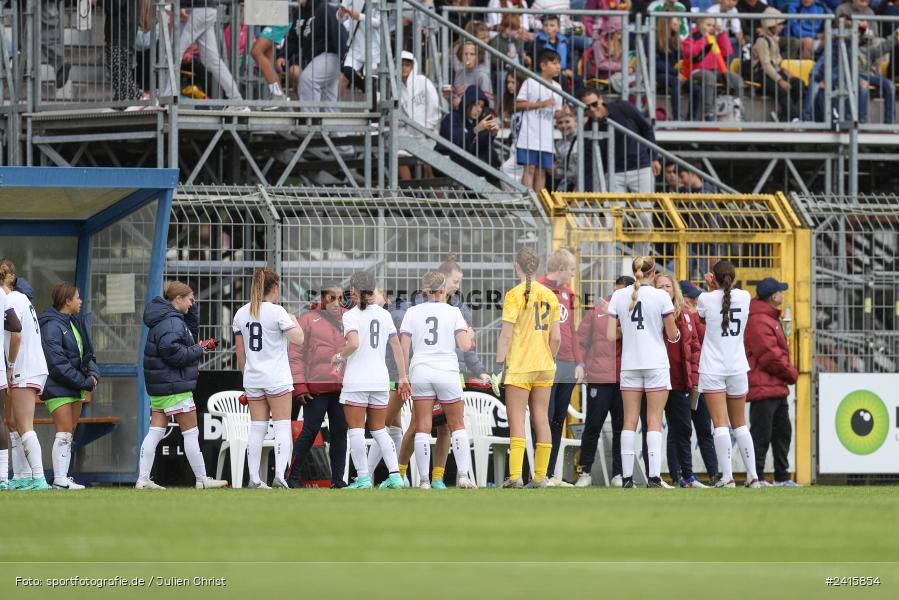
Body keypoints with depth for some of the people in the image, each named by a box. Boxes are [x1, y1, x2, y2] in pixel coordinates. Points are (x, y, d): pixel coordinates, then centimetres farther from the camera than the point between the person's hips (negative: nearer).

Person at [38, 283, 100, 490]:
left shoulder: (77, 322, 14)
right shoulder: (52, 326, -14)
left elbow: (86, 353, 18)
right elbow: (58, 364, -19)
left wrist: (93, 373, -3)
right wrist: (86, 382, -17)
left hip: (76, 387, 9)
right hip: (58, 387, -9)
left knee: (70, 434, 9)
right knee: (64, 433, -12)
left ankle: (64, 477, 13)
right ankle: (59, 480, -13)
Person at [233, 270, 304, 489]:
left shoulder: (241, 313, 7)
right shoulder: (276, 311, -11)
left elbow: (240, 352, 11)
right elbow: (298, 339, -15)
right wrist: (294, 320, 4)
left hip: (252, 378, 5)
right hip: (276, 379, -5)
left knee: (257, 428, 8)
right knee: (282, 426, -1)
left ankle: (254, 479, 5)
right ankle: (279, 475, -14)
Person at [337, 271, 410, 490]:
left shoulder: (351, 315, -7)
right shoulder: (384, 315, 9)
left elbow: (353, 343, -21)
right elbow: (397, 348, 9)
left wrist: (339, 356, -2)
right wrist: (403, 377, 14)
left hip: (356, 380, -5)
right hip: (380, 379, 5)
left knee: (356, 430, 0)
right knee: (379, 430, 13)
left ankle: (363, 478, -5)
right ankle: (395, 475, 3)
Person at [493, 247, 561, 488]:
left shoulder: (515, 295, -9)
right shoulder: (549, 295, 6)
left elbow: (506, 335, -13)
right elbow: (556, 337, 8)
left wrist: (498, 366, -10)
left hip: (519, 368, -5)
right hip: (544, 367, 5)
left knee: (516, 421, -5)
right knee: (541, 419, 8)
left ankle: (515, 475, -13)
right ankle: (540, 476, 8)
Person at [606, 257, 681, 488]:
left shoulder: (618, 296, 1)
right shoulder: (660, 296, -6)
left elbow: (611, 335, -1)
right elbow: (673, 336, -3)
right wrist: (676, 331, 20)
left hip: (629, 365, 2)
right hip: (656, 363, -2)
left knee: (629, 422, 6)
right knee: (654, 422, -1)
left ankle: (627, 477, 2)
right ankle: (654, 476, -10)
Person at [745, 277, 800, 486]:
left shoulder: (770, 318, 19)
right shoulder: (758, 321, -16)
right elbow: (769, 355, -20)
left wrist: (789, 371, 9)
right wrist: (791, 373, -8)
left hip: (777, 387, 11)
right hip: (763, 388, -11)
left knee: (782, 432, 16)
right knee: (761, 434, -9)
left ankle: (782, 476, 24)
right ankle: (756, 476, -6)